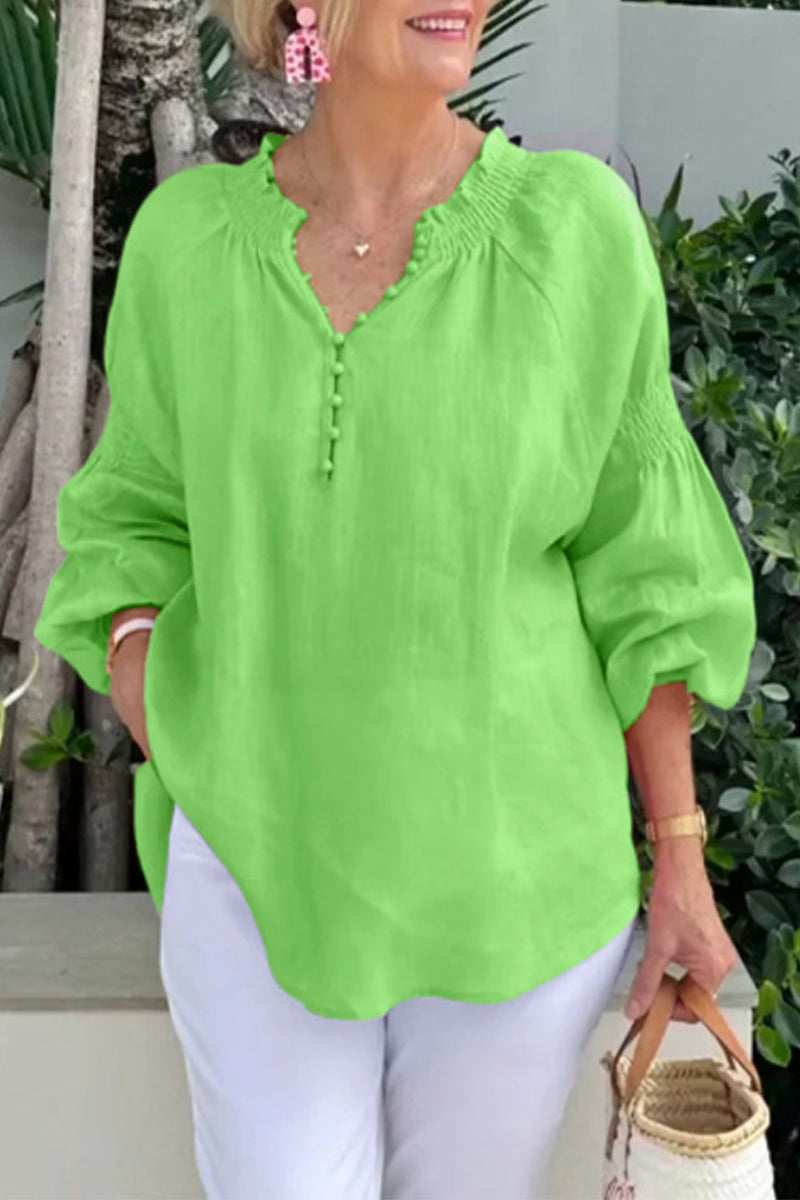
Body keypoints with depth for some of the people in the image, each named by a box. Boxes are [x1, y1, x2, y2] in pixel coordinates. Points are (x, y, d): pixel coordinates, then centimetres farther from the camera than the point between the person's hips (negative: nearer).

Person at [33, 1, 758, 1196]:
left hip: (517, 869, 0)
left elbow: (635, 562, -5)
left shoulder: (576, 228, -11)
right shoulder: (186, 240, -6)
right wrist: (173, 751, -12)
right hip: (267, 860, 1)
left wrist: (680, 861, -2)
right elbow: (144, 520, 5)